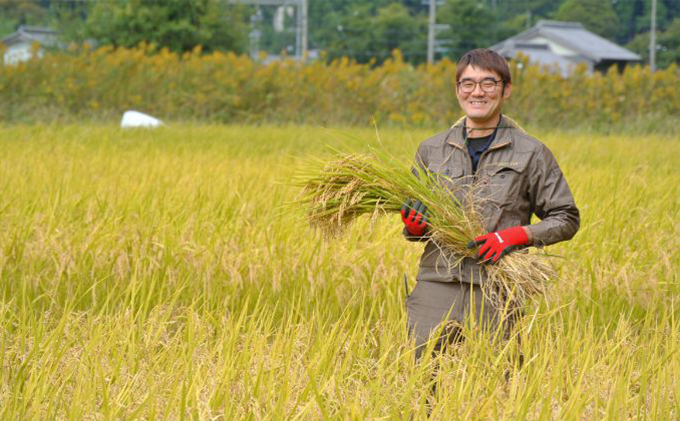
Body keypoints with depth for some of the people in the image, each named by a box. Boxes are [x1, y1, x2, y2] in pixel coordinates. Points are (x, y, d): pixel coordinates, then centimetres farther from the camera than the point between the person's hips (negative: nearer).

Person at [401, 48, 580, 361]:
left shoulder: (531, 153, 6)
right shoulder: (431, 150, 14)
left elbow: (566, 220, 7)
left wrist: (517, 235, -10)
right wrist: (414, 228, -1)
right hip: (436, 287, 2)